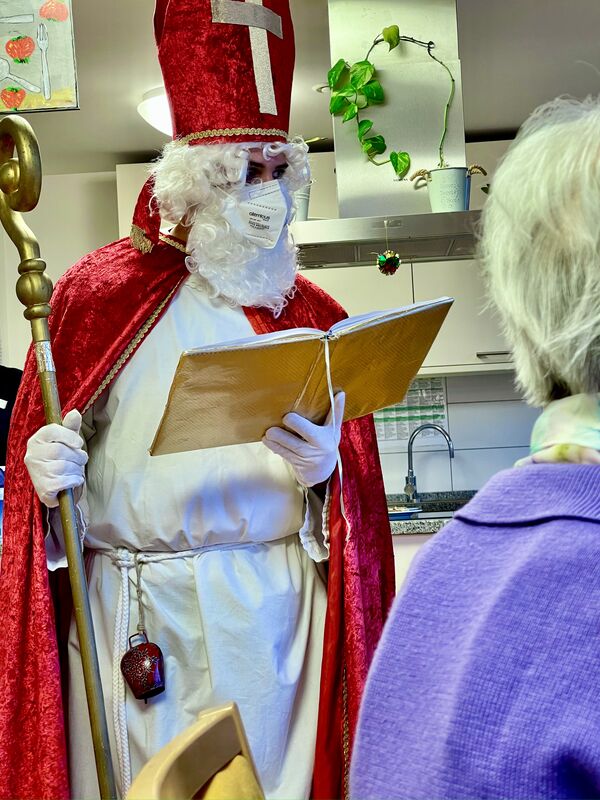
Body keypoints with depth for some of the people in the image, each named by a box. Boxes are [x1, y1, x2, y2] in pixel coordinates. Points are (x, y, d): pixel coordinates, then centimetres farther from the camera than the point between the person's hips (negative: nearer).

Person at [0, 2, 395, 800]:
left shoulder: (312, 316, 8)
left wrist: (324, 470, -15)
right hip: (131, 617, -1)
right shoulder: (102, 292, 4)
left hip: (274, 614, 1)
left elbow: (354, 496, 6)